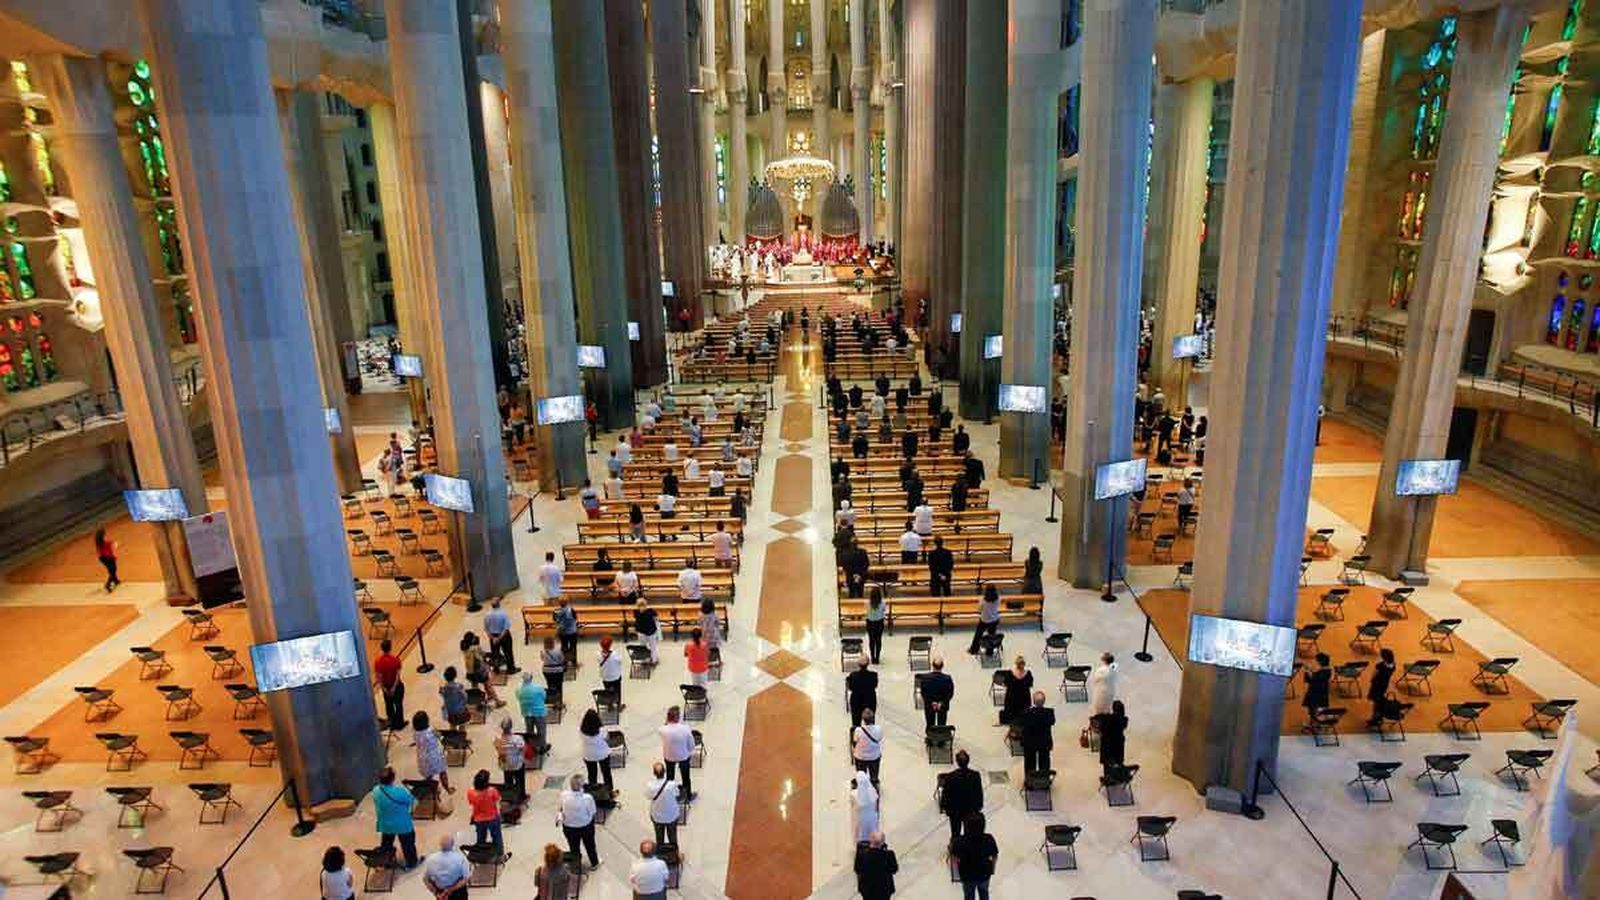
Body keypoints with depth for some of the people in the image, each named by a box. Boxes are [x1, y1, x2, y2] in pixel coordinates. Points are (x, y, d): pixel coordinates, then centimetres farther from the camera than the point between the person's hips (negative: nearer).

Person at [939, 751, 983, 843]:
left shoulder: (950, 776, -25)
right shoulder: (975, 775, -20)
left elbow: (945, 793, -14)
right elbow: (979, 792, -8)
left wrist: (943, 806, 2)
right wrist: (979, 806, 8)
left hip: (955, 810, -1)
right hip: (971, 809, 1)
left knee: (955, 832, 19)